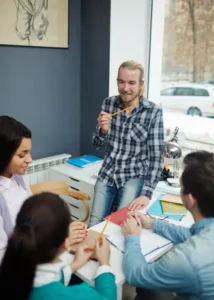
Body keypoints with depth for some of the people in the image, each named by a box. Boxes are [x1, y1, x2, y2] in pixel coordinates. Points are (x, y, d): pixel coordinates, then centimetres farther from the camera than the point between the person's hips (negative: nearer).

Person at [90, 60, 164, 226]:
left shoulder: (154, 112, -15)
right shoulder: (108, 104, -4)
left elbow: (156, 156, -15)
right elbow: (98, 144, 3)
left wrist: (147, 193, -22)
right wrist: (103, 130, -19)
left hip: (135, 176, -3)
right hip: (107, 174, 3)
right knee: (94, 225, 4)